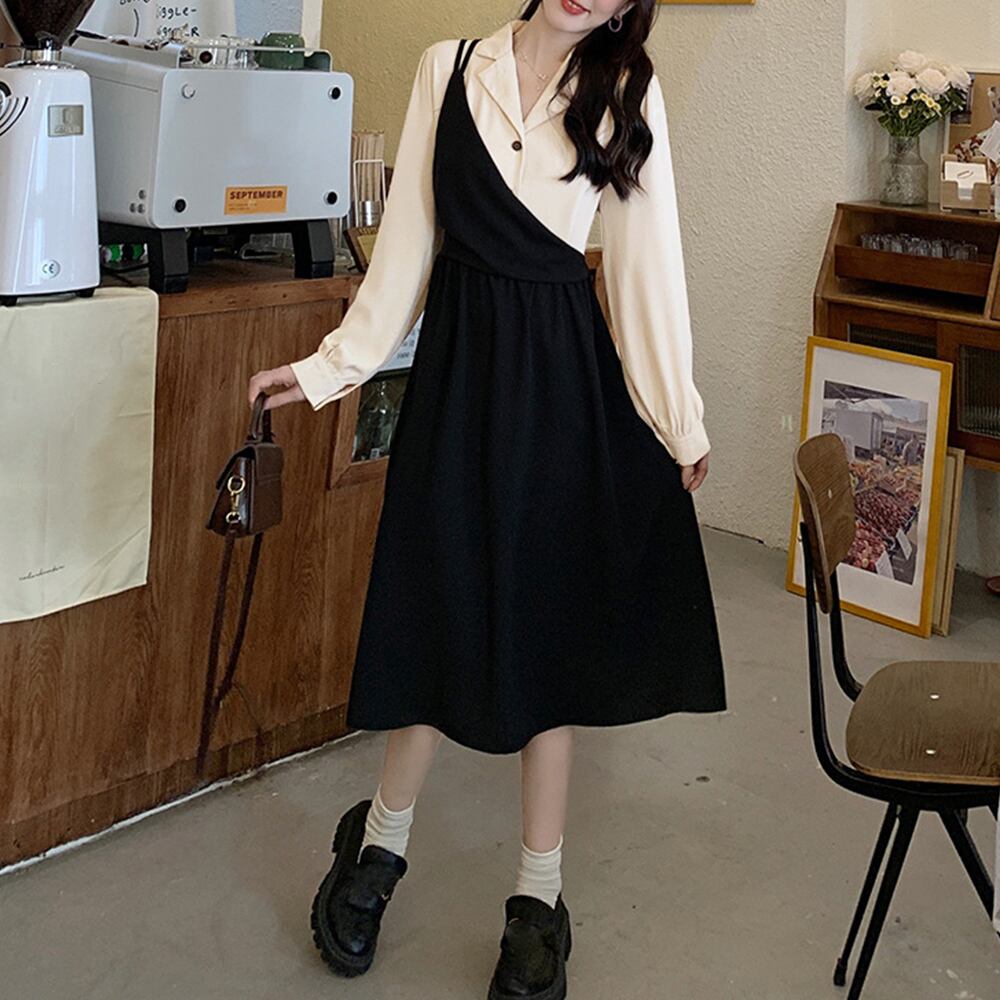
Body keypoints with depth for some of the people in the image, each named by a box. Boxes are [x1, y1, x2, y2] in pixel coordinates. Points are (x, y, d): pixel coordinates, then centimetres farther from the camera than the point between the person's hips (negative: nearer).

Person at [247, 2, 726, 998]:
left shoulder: (626, 93, 3)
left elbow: (646, 257, 1)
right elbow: (408, 239, 7)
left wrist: (677, 416, 0)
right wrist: (334, 366, 6)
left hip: (566, 374, 0)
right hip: (459, 364, 0)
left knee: (550, 616, 5)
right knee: (448, 607, 4)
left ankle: (538, 894, 18)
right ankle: (379, 841, 28)